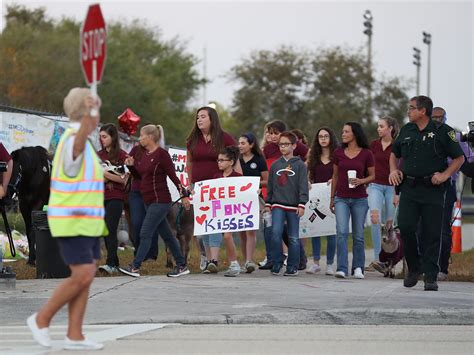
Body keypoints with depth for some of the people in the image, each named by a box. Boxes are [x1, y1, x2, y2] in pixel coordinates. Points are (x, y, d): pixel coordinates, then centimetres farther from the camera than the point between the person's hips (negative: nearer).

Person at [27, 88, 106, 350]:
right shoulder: (73, 139, -18)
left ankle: (74, 336, 4)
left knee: (86, 277, 4)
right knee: (82, 276, -12)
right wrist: (88, 114, -63)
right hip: (73, 222, -10)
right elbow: (79, 142, -45)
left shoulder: (81, 140, 15)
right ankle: (42, 319, 2)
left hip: (85, 221, 10)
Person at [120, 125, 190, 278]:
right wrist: (132, 165, 4)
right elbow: (142, 175, 20)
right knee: (166, 234, 12)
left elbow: (173, 176, -12)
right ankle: (182, 265, 18)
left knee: (145, 233, -11)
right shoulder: (146, 155, 13)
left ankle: (135, 267, -12)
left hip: (160, 201, -9)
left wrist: (184, 195, -12)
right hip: (149, 201, 9)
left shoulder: (161, 154, -12)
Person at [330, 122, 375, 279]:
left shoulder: (366, 154, -2)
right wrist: (332, 198, 14)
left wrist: (361, 181, -15)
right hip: (341, 198, 1)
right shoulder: (338, 153, 5)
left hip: (359, 199, -1)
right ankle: (342, 268, -16)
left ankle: (358, 268, 18)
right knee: (341, 232, -13)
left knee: (358, 235, 5)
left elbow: (372, 176, 5)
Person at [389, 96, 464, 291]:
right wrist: (393, 170, 9)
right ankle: (414, 268, 11)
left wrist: (445, 175, -12)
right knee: (405, 226, -9)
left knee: (431, 234, -3)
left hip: (433, 190, -4)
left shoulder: (442, 131, -2)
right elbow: (394, 153, 28)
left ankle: (431, 277, 2)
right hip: (409, 188, 4)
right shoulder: (406, 130, 13)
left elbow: (459, 158, 2)